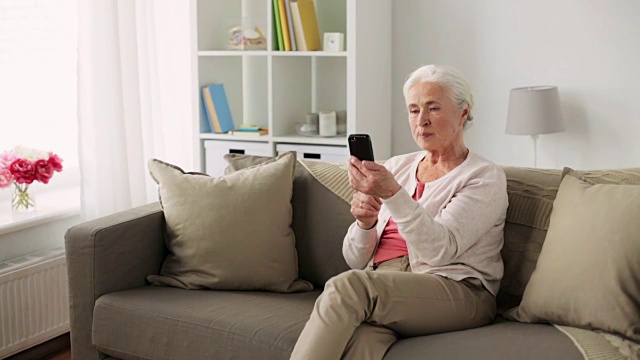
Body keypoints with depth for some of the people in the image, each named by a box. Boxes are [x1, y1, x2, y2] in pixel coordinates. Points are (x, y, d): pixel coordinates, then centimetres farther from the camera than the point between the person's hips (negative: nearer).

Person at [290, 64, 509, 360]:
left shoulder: (485, 177, 3)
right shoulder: (396, 167, 18)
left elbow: (440, 250, -15)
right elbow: (356, 260, 16)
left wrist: (393, 194, -27)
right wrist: (365, 224, -7)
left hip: (457, 294, -3)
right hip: (382, 288, 4)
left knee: (346, 286, -32)